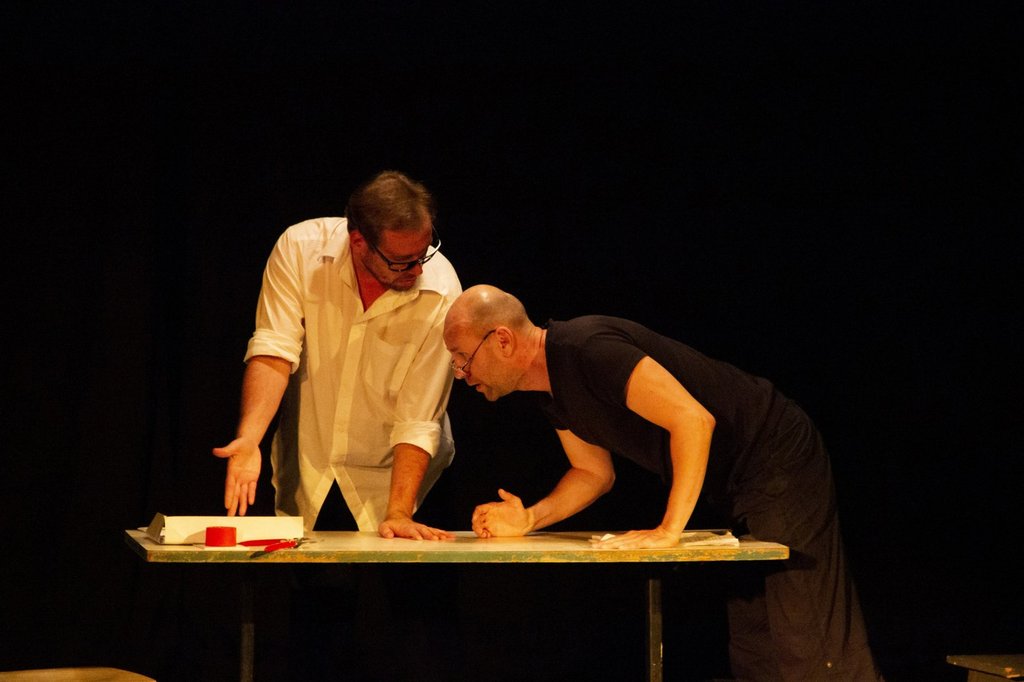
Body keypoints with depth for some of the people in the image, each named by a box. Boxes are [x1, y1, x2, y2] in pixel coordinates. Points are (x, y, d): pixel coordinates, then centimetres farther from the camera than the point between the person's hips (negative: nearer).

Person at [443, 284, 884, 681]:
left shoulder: (585, 349, -26)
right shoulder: (552, 390, 7)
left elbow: (693, 420, -31)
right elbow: (594, 473, 16)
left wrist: (669, 530, -28)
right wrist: (529, 520, -1)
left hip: (778, 463, -10)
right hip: (737, 486, 10)